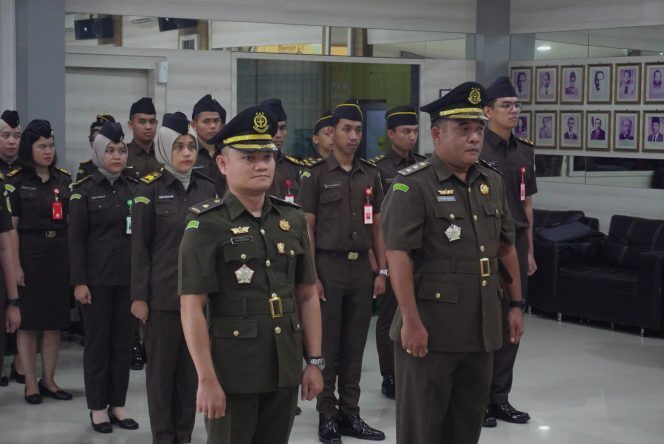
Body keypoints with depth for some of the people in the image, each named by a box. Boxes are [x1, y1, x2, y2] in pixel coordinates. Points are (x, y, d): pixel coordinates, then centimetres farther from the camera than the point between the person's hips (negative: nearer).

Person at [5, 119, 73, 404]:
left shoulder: (64, 179, 9)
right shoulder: (15, 181, -3)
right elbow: (11, 227, -6)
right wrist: (15, 265, -12)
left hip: (60, 253, 4)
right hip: (29, 253, -4)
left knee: (56, 319, 7)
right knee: (28, 319, 1)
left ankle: (48, 380, 18)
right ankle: (31, 383, 9)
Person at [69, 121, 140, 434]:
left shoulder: (135, 188, 8)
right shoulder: (83, 190, -3)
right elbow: (76, 239, -6)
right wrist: (79, 282, -12)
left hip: (129, 278, 4)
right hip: (97, 279, -3)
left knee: (123, 341, 7)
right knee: (97, 342, 3)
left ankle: (117, 404, 17)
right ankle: (97, 407, 12)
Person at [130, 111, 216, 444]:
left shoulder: (208, 188, 6)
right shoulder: (150, 188, -4)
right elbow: (140, 246, -5)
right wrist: (138, 295, -8)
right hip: (162, 293, -3)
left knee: (191, 367, 9)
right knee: (162, 367, 5)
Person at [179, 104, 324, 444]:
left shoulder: (293, 219, 7)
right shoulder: (207, 225, -9)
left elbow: (307, 297, 12)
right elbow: (191, 310, -13)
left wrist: (314, 361, 7)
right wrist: (207, 379, -17)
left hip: (285, 370, 5)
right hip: (231, 371, -5)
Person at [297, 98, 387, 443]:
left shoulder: (370, 175, 9)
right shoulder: (316, 175, -3)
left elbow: (377, 226, 12)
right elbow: (307, 229, -5)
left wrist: (382, 270, 6)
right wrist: (311, 276, -11)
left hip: (361, 267, 4)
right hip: (329, 266, -4)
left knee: (355, 344, 8)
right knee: (327, 344, 2)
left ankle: (350, 414, 16)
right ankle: (327, 415, 10)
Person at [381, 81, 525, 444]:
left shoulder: (493, 182, 10)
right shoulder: (412, 185, -12)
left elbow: (506, 247, 18)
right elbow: (398, 254, -18)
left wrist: (516, 304, 16)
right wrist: (411, 320, -22)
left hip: (482, 328, 6)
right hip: (430, 327, -6)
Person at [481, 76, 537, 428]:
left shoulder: (524, 152, 10)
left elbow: (526, 204, 15)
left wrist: (529, 251, 13)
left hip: (515, 244, 6)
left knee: (510, 323, 9)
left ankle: (500, 397, 19)